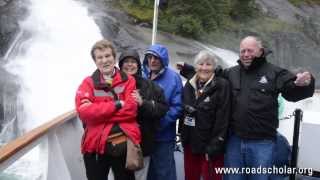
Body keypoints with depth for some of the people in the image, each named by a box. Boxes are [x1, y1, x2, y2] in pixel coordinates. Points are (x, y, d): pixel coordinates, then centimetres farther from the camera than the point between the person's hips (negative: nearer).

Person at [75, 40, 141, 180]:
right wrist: (117, 104, -17)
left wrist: (98, 111, -15)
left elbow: (130, 109, -10)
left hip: (124, 143, 0)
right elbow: (84, 111, -14)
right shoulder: (88, 83, 2)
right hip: (96, 144, 0)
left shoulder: (128, 81, 4)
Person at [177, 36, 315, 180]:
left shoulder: (274, 72, -3)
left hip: (262, 143, -3)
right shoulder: (230, 73, 8)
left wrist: (304, 84, -35)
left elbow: (293, 92, -13)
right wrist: (188, 70, 12)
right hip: (234, 140, 4)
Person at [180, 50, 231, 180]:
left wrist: (214, 145, -18)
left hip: (210, 145, -5)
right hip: (190, 143, 6)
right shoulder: (189, 85, 9)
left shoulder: (222, 85, -10)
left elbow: (223, 118, -14)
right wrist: (182, 134, 12)